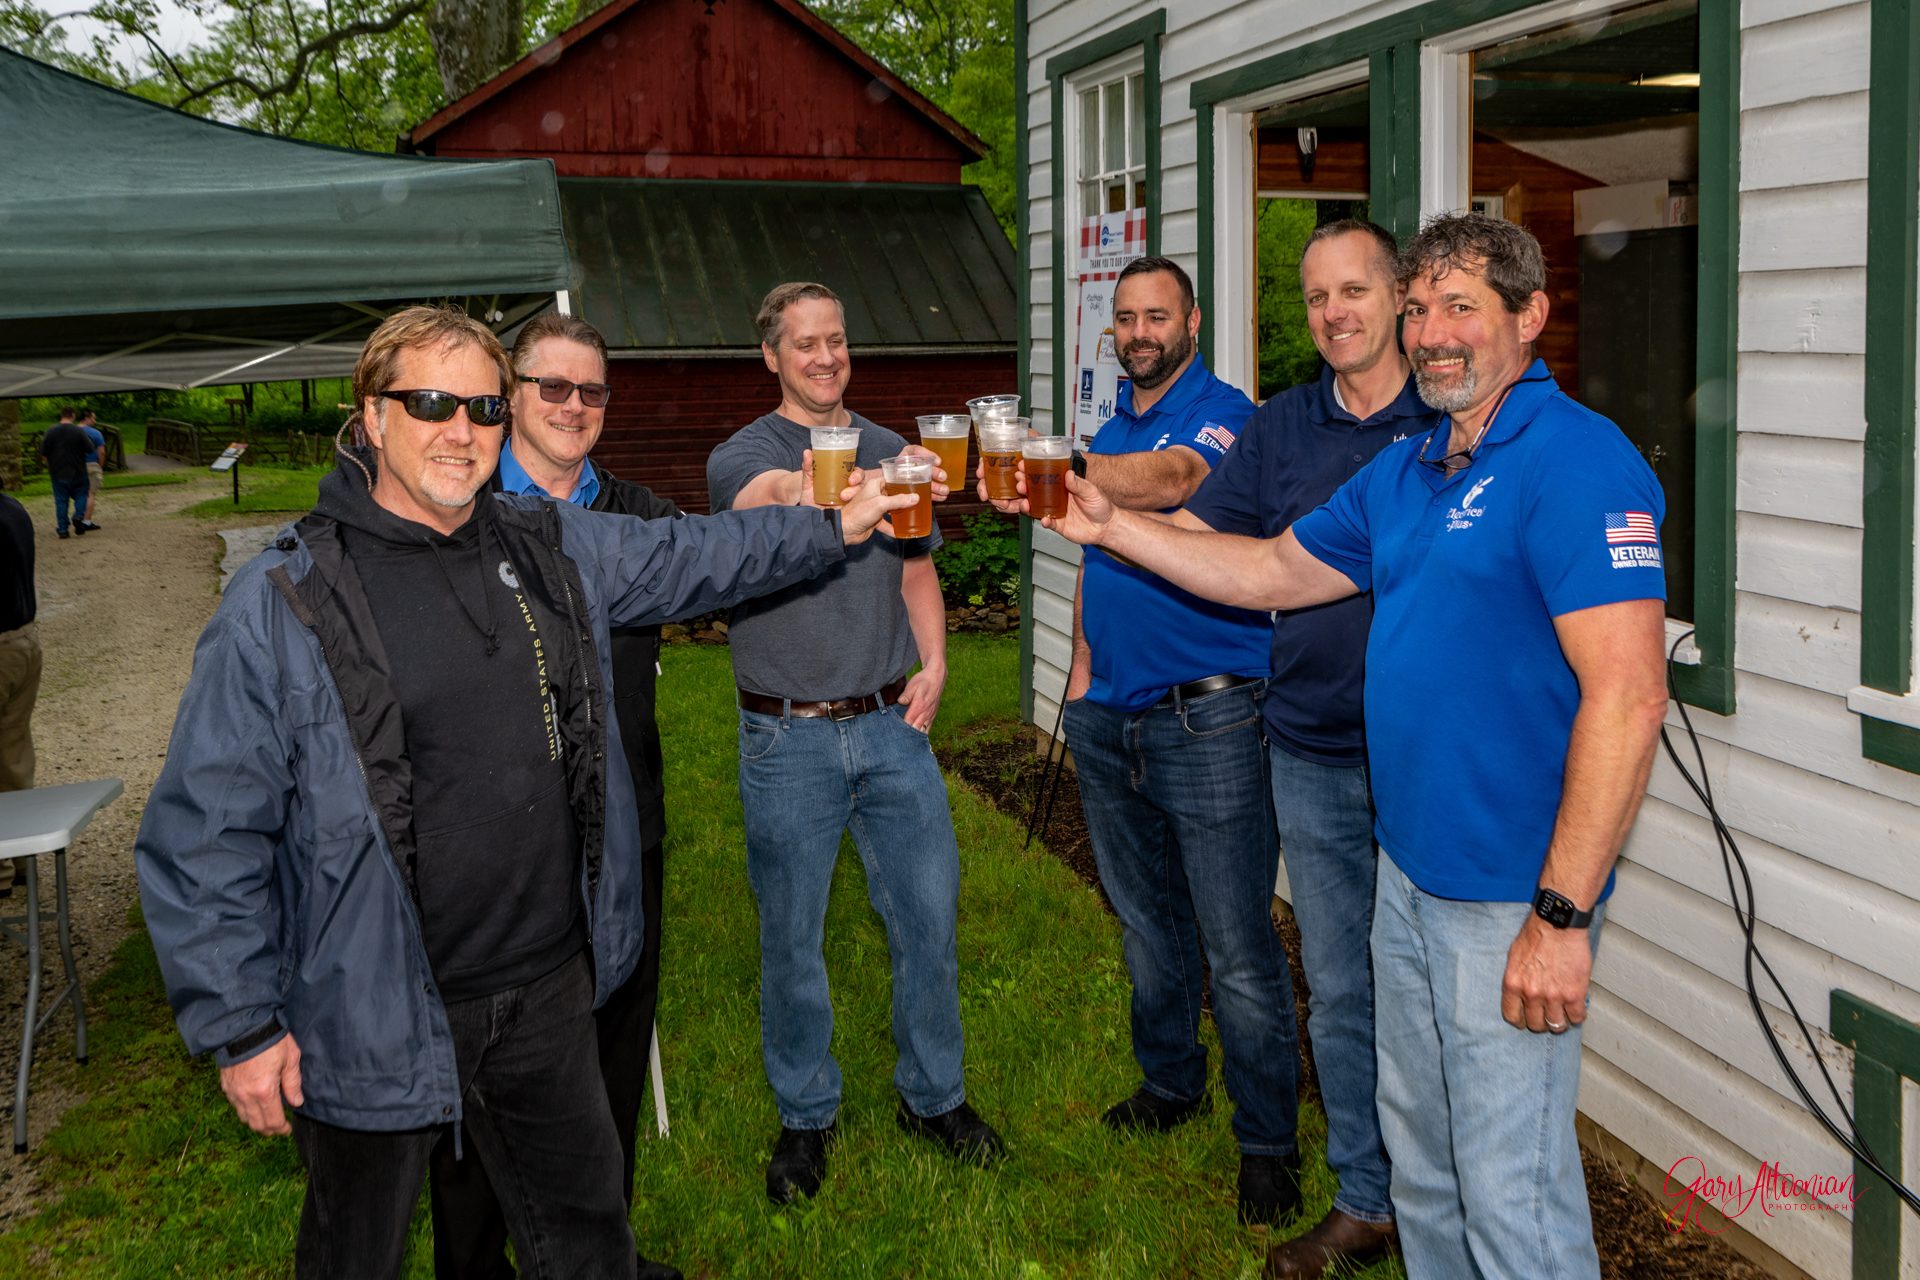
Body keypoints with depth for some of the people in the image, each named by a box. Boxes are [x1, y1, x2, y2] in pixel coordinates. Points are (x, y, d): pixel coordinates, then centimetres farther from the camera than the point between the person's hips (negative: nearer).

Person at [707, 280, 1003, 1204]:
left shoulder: (890, 451, 11)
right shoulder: (742, 455, -5)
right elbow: (775, 500, -30)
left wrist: (933, 661, 1)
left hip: (891, 723, 4)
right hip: (788, 738, -3)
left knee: (929, 914, 8)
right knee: (791, 935, 7)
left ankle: (934, 1096, 28)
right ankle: (805, 1117, 25)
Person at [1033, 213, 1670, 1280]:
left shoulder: (1576, 463, -17)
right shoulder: (1405, 471, 12)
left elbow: (1626, 698, -24)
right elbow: (1274, 571, 21)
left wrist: (1561, 915, -25)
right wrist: (1108, 525, 13)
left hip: (1512, 898, -9)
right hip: (1407, 873, 9)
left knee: (1510, 1192, 0)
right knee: (1419, 1158, 21)